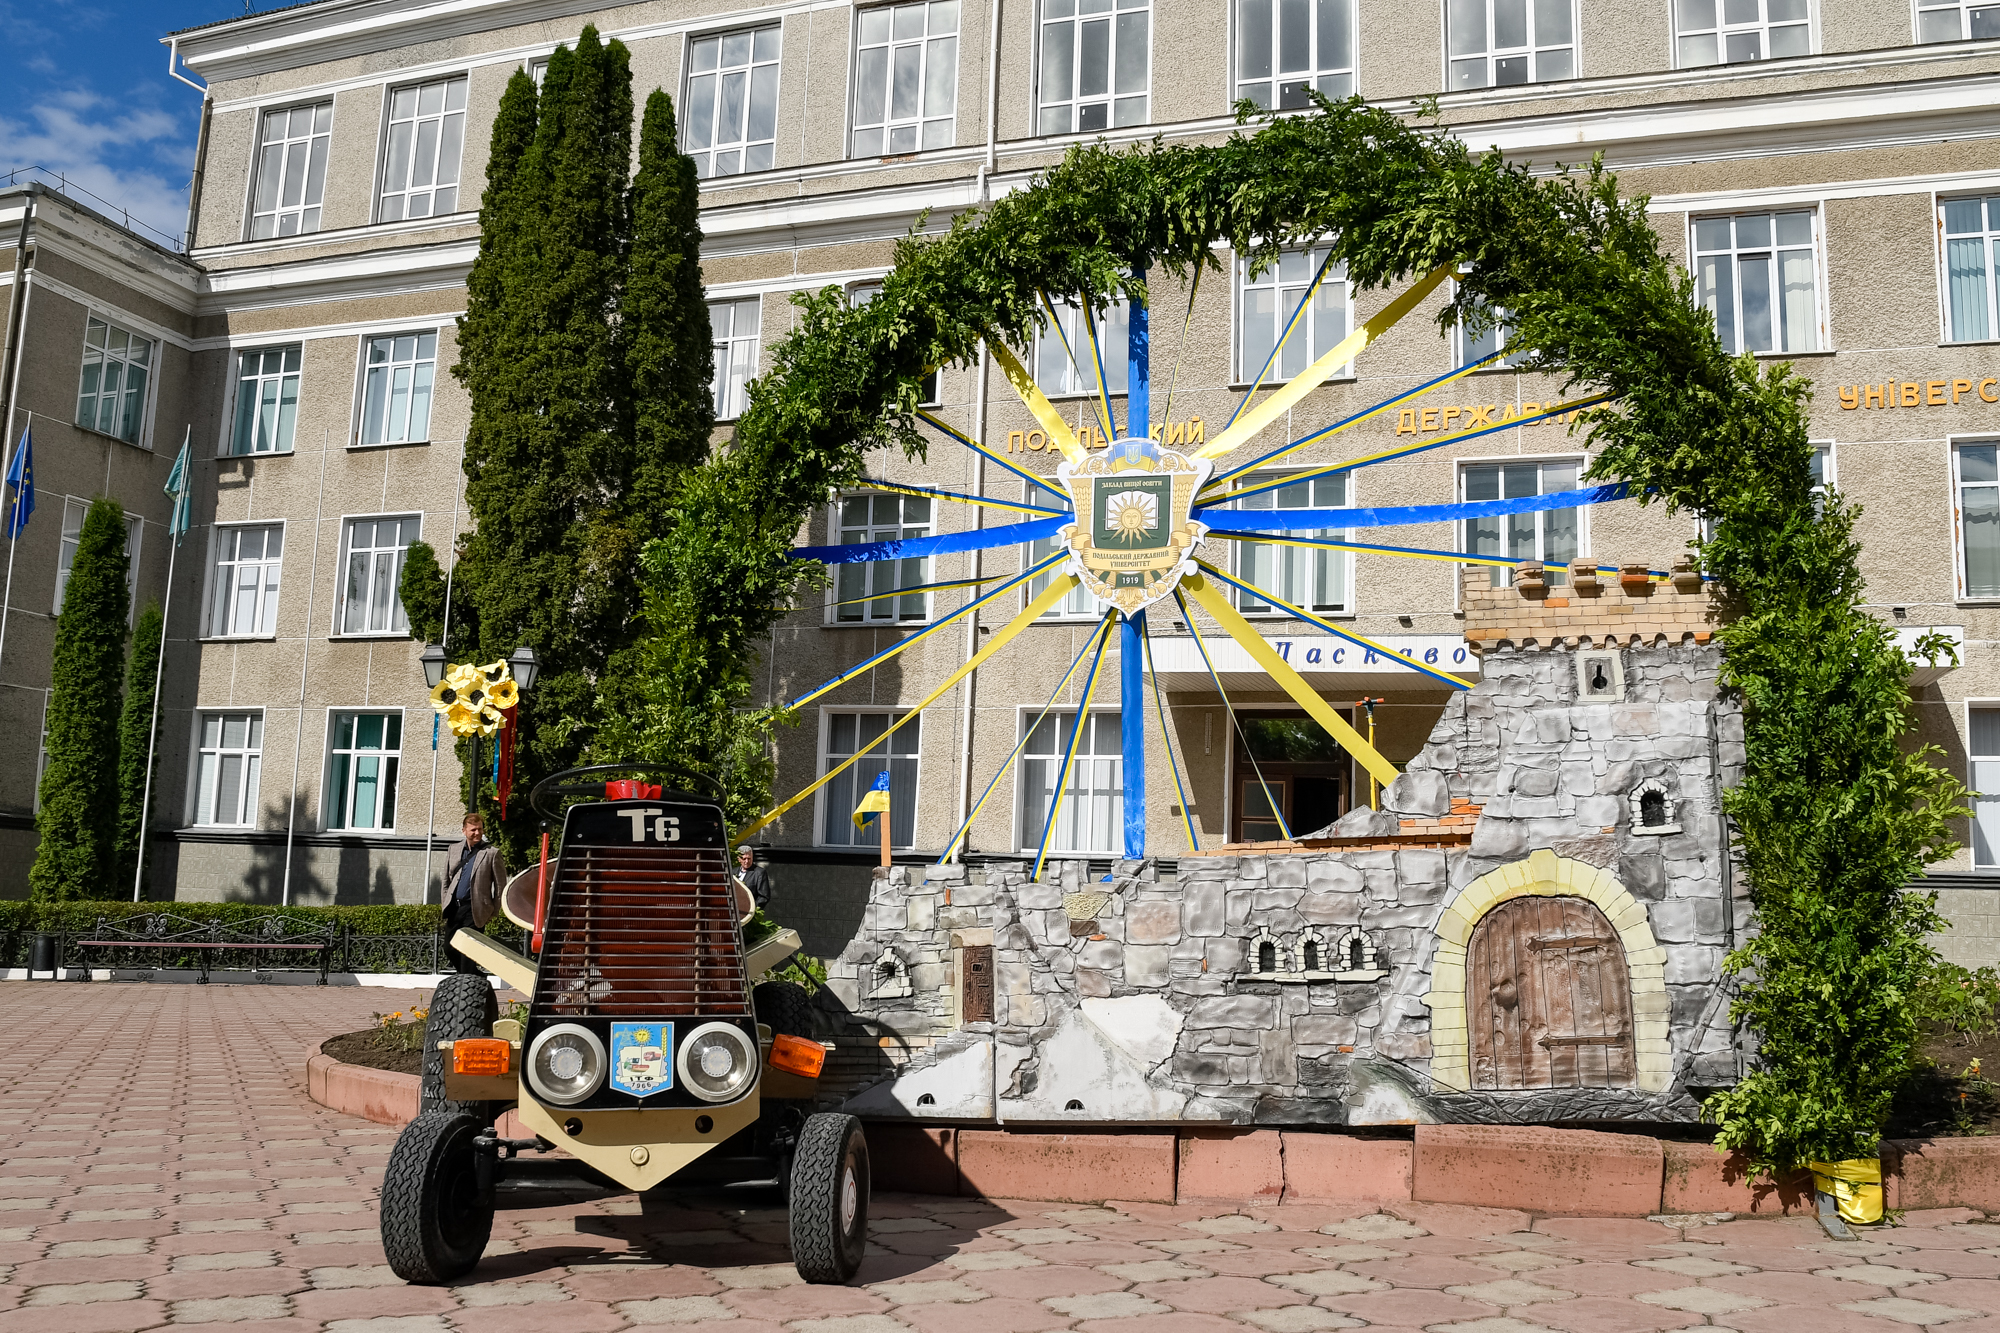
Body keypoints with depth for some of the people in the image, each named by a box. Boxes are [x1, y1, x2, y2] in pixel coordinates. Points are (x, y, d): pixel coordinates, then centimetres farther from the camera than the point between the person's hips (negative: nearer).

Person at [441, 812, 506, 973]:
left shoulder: (492, 853, -5)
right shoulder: (454, 849, 10)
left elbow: (500, 885, -2)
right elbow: (446, 880, 17)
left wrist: (493, 911, -1)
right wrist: (445, 906, 14)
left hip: (474, 910, -6)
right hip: (454, 907, 6)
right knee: (449, 948, 10)